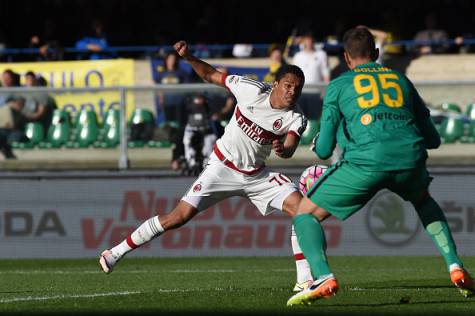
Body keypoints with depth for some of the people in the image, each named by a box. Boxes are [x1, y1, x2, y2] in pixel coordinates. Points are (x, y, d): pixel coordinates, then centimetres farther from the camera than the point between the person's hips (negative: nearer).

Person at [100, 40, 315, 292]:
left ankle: (304, 279, -8)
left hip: (256, 175, 3)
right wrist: (187, 57, -17)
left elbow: (289, 150, -31)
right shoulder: (252, 90, -15)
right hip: (222, 167, -3)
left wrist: (282, 148, -54)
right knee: (179, 217, -13)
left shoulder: (295, 119, -13)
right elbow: (210, 75, -3)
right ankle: (117, 252, -1)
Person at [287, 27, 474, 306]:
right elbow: (433, 140, 28)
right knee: (424, 201, 38)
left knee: (306, 214, 12)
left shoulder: (339, 85, 17)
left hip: (366, 161, -3)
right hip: (411, 159, 4)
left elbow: (324, 150, 13)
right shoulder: (401, 80, 26)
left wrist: (320, 144, 38)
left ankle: (324, 277, -14)